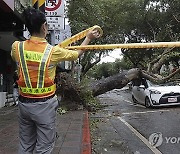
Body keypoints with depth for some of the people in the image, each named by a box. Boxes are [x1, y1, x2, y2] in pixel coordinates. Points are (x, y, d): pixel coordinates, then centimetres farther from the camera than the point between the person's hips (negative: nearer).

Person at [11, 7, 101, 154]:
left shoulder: (17, 47, -4)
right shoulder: (53, 51, -12)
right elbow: (77, 53, 4)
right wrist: (88, 38, 20)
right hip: (44, 105, -4)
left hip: (24, 102, 4)